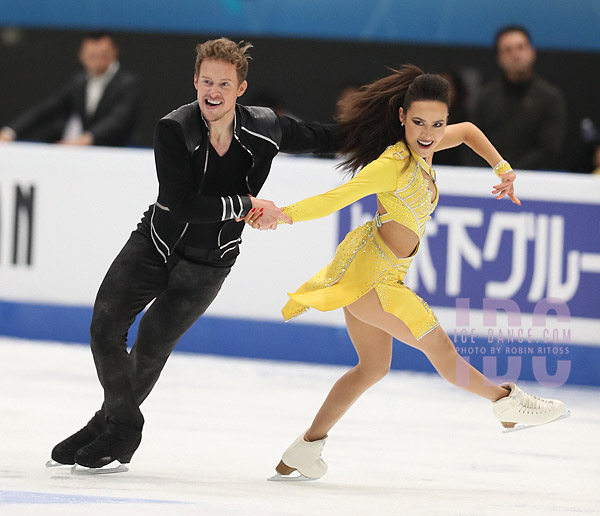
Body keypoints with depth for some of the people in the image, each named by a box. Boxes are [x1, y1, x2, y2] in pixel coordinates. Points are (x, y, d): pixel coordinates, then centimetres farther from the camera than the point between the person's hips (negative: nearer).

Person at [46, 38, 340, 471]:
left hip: (206, 263, 0)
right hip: (154, 243, 0)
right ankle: (124, 421, 16)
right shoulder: (175, 129, -21)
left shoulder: (264, 129, -14)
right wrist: (248, 205, -26)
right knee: (105, 329, -6)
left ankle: (117, 431, 20)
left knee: (151, 346, -3)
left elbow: (316, 138, 7)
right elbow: (179, 203, -29)